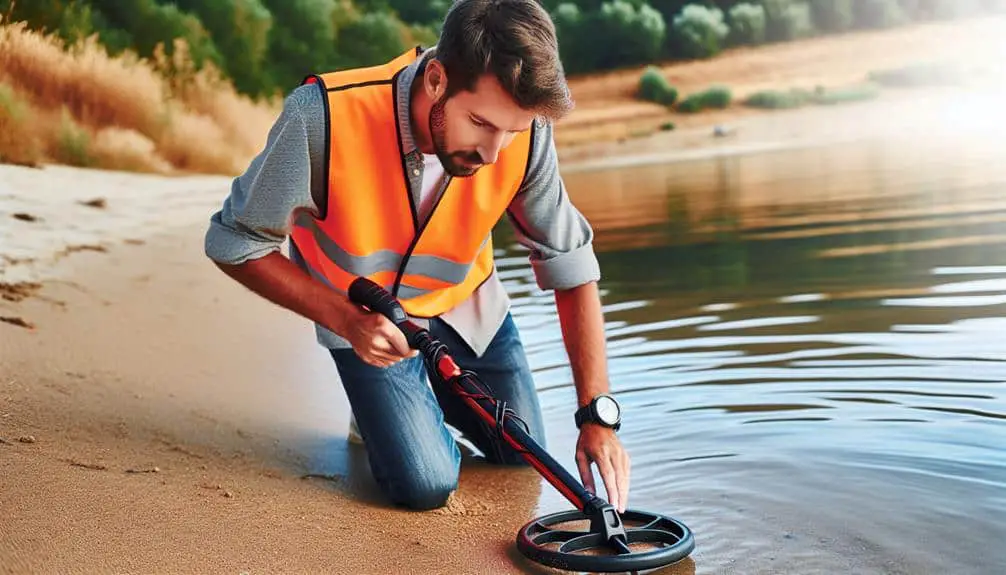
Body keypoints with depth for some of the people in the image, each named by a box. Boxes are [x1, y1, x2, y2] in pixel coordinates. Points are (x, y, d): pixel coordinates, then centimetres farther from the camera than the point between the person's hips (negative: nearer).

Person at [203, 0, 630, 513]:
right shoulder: (321, 118, -37)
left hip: (466, 302, 4)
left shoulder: (526, 133, -28)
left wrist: (597, 415, -24)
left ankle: (421, 386, 39)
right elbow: (234, 244, -23)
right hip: (363, 315, -3)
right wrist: (347, 320, -33)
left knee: (522, 454, 13)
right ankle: (376, 396, 19)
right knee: (426, 486, -13)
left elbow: (571, 268, -19)